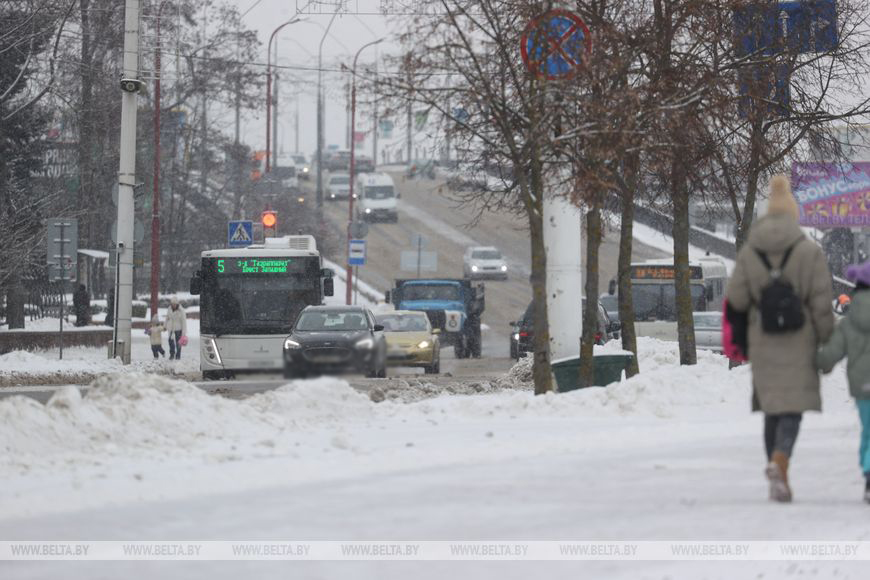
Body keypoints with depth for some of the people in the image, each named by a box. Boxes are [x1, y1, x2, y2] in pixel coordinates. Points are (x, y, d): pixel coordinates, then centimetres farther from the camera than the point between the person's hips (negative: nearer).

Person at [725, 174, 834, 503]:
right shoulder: (809, 252, -8)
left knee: (772, 409, 13)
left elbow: (736, 299, -3)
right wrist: (827, 346, -1)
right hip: (798, 341, -3)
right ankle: (778, 462, -28)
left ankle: (780, 482, 14)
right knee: (793, 407, -2)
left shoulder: (749, 253, 0)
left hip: (762, 343, 3)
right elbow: (822, 303, -9)